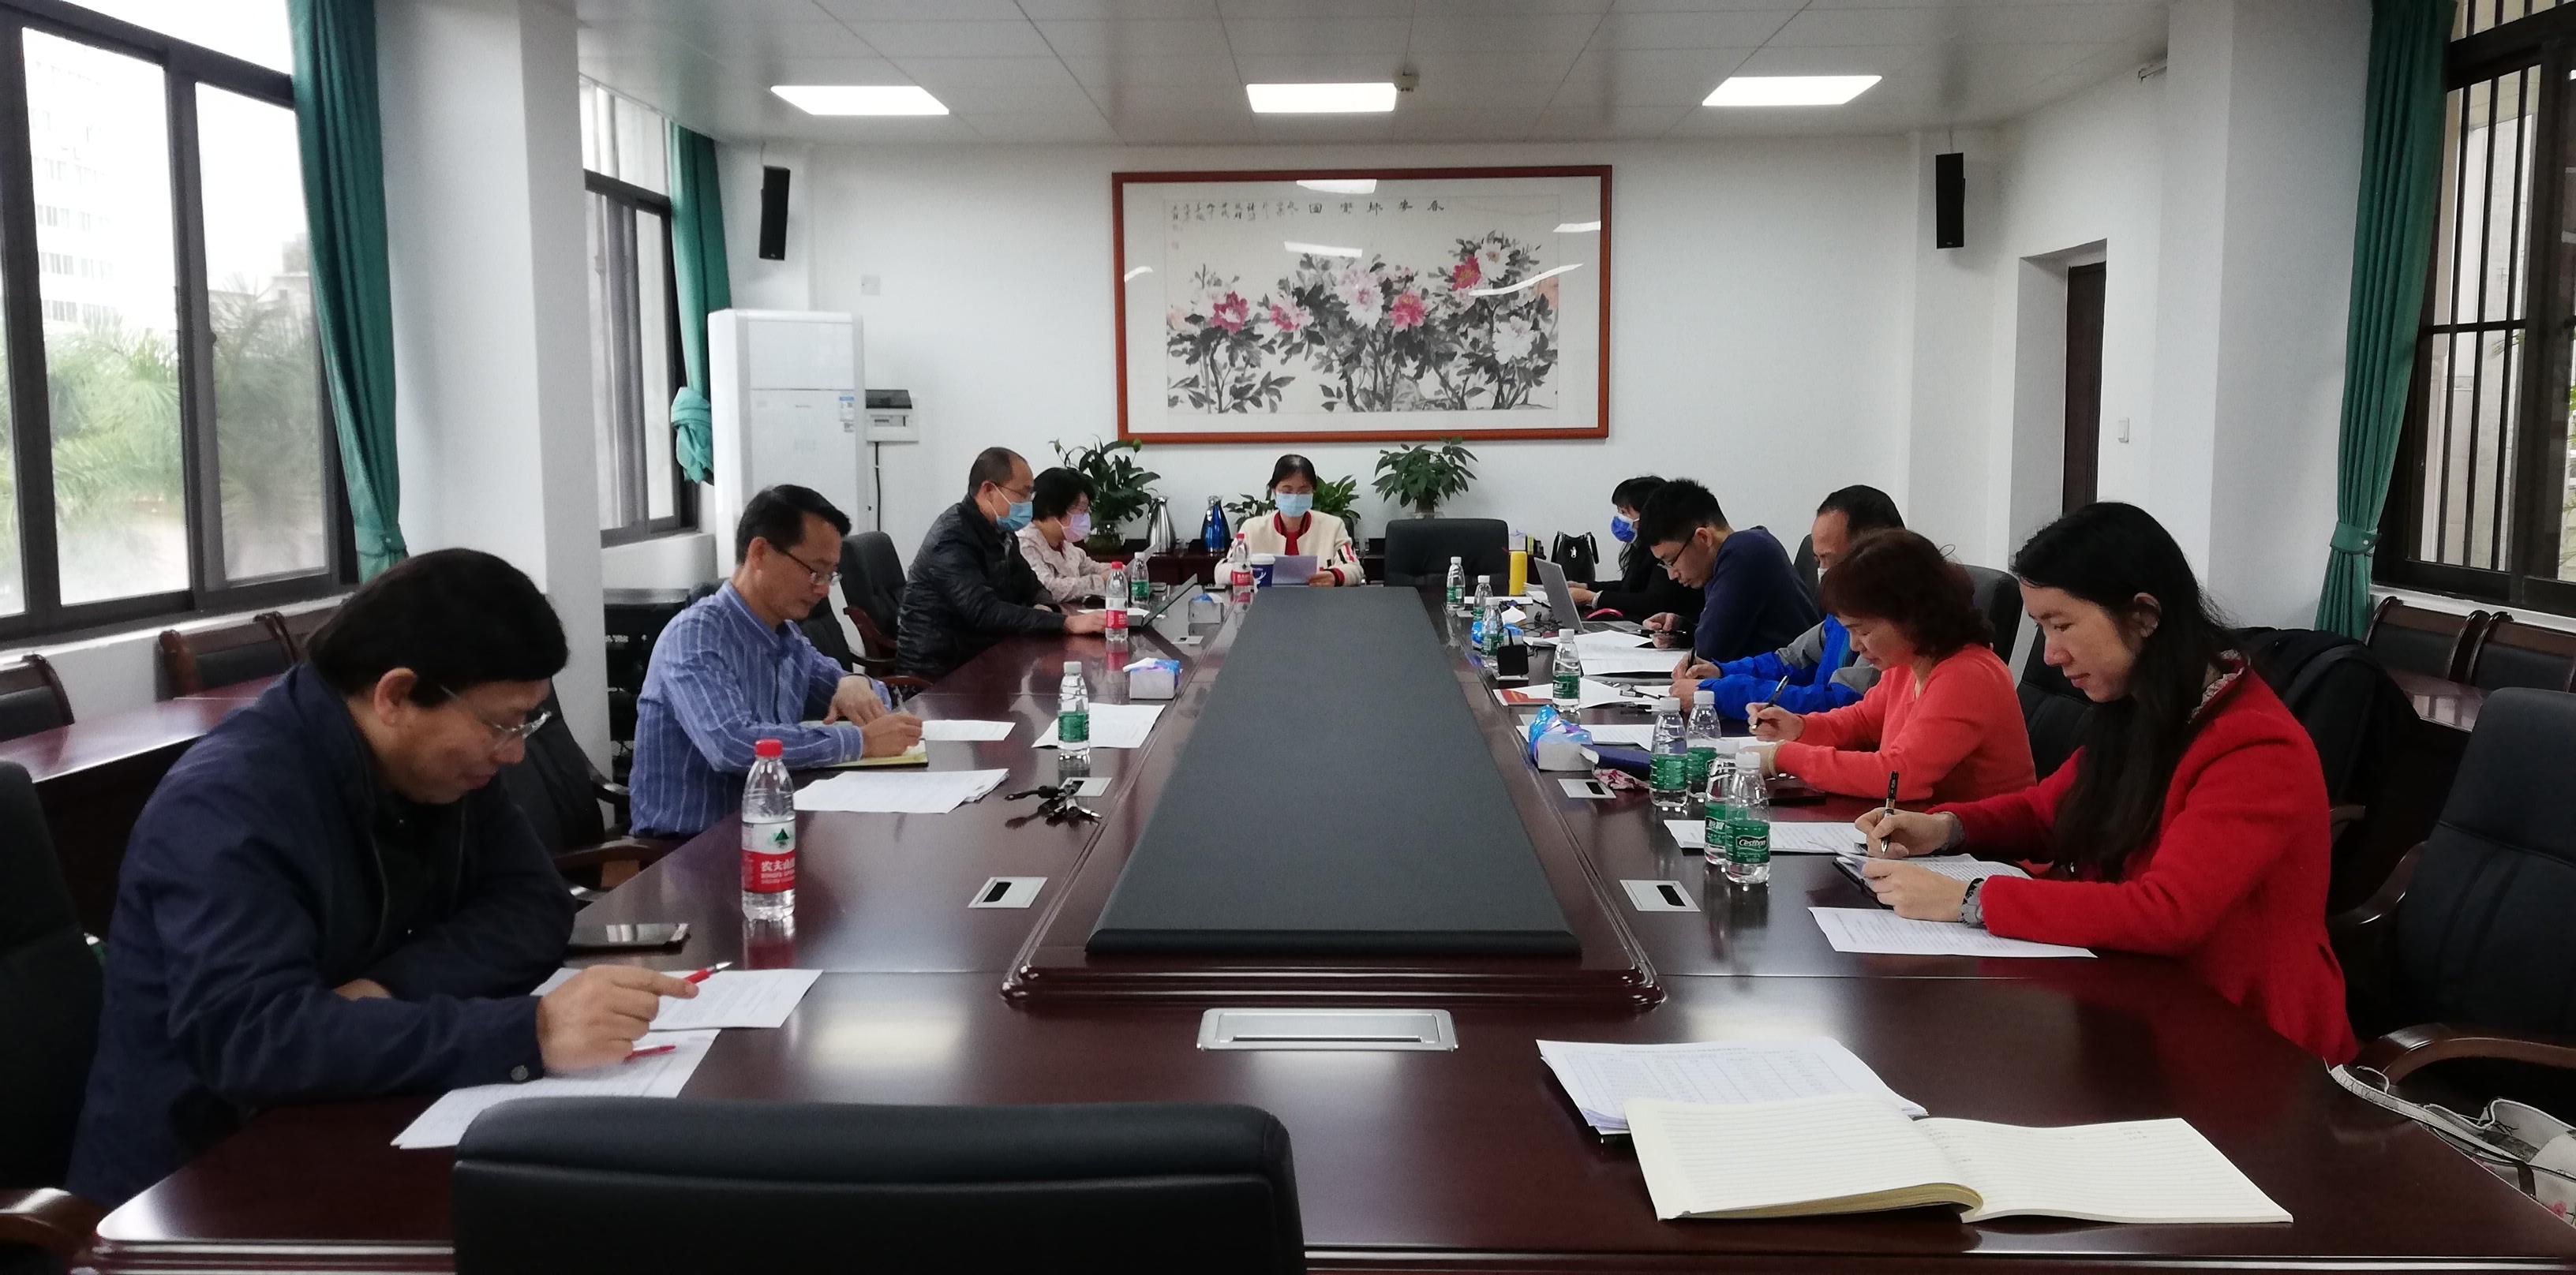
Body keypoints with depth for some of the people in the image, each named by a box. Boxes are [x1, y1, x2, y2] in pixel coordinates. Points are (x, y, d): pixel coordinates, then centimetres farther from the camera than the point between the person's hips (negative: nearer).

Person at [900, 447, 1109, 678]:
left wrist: (1043, 608, -8)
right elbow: (985, 612, -31)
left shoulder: (997, 532, 9)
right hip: (937, 670, -9)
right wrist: (1067, 623, -33)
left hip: (977, 656, 9)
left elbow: (1031, 587, 17)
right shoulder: (953, 538, -20)